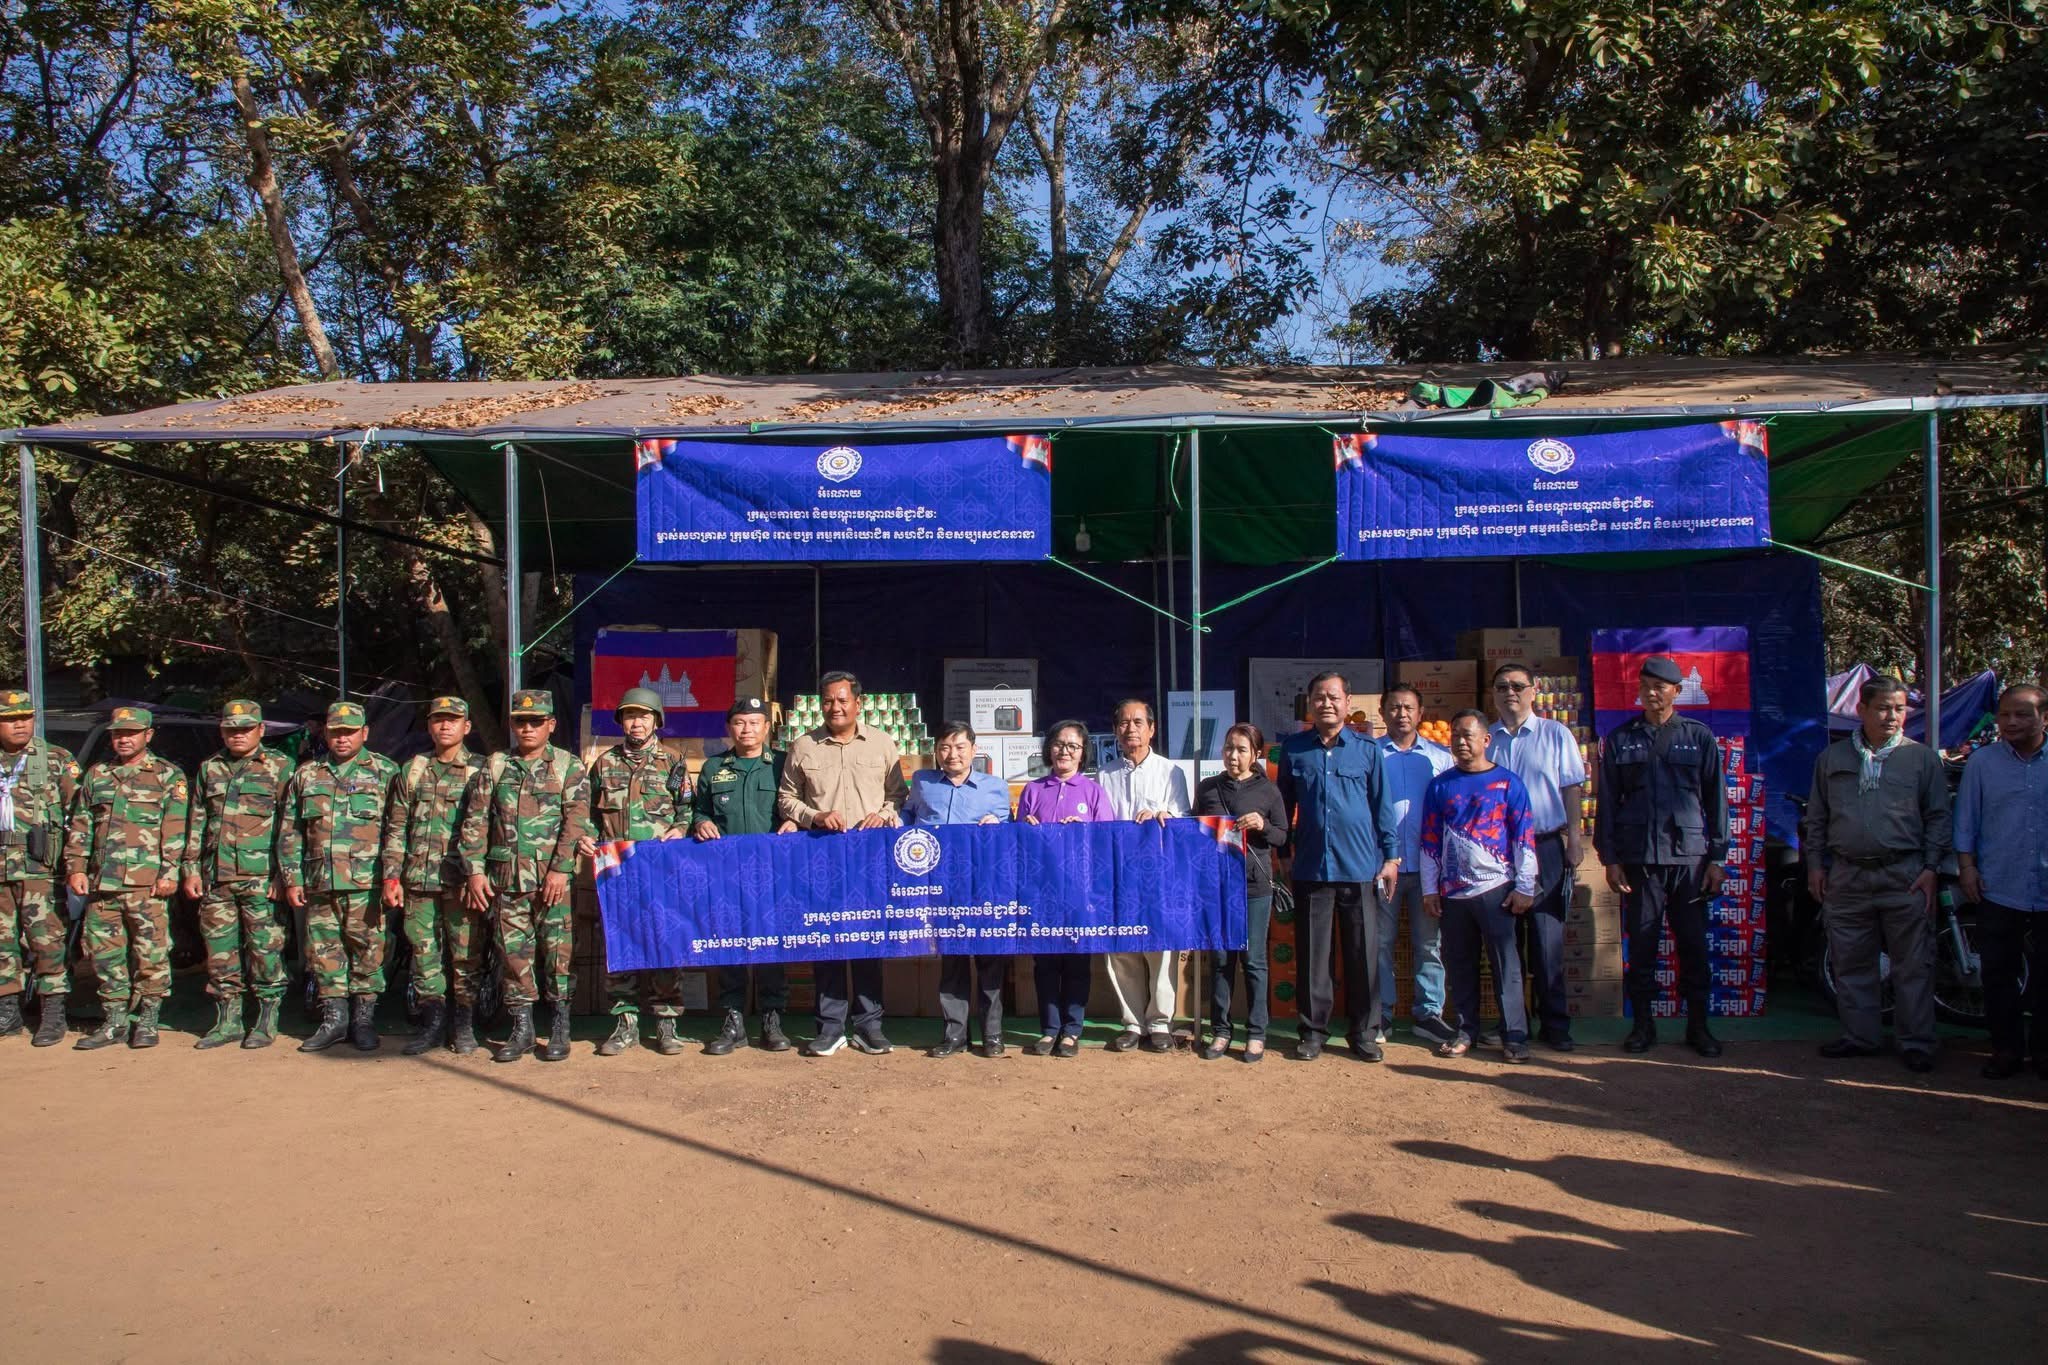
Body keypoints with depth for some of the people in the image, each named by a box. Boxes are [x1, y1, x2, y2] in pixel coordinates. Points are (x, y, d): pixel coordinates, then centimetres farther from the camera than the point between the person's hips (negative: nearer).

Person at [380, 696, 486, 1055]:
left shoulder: (479, 771, 3)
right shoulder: (411, 771, 13)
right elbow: (396, 828, 13)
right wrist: (391, 877, 5)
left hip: (461, 880, -3)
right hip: (418, 879, 3)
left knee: (466, 956, 1)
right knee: (424, 954, 6)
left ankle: (464, 1026, 12)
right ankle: (433, 1024, 17)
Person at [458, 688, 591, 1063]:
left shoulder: (569, 767, 4)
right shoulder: (495, 766, 12)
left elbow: (576, 822, -5)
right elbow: (475, 821, 10)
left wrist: (561, 869, -14)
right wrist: (474, 870, 1)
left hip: (552, 879, -3)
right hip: (505, 879, 3)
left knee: (557, 951, -2)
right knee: (514, 953, 6)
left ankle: (559, 1030, 9)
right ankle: (521, 1028, 16)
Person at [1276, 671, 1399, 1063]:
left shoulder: (1367, 749, 4)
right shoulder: (1293, 749, 6)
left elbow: (1383, 806, 6)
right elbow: (1284, 806, 12)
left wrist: (1391, 857, 3)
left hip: (1361, 868, 0)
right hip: (1311, 867, 1)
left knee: (1363, 954, 5)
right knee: (1311, 954, 6)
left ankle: (1364, 1033, 17)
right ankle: (1313, 1030, 17)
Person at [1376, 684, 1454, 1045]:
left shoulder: (1441, 756, 9)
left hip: (1428, 863, 2)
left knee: (1429, 943, 5)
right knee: (1381, 942, 4)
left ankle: (1429, 1013, 14)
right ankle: (1381, 1015, 12)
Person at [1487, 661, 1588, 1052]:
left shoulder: (1556, 734, 6)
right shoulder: (1484, 739, 10)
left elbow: (1572, 789, 5)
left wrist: (1575, 838, -4)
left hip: (1546, 847, -2)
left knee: (1547, 940, -1)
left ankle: (1554, 1023, 7)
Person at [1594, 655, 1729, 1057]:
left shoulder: (1699, 737, 7)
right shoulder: (1620, 739, 7)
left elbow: (1716, 798, 7)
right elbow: (1608, 801, 7)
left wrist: (1716, 857, 1)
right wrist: (1610, 858, 1)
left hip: (1690, 857, 0)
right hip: (1638, 858, 0)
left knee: (1694, 945, 4)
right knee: (1641, 944, 4)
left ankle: (1698, 1024, 17)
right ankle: (1642, 1023, 14)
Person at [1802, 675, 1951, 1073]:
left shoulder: (1922, 757, 4)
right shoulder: (1831, 757, 10)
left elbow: (1938, 817, 5)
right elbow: (1816, 816, 15)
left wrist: (1930, 868, -3)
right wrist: (1815, 864, 9)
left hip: (1905, 876, -2)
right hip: (1847, 875, 3)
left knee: (1913, 965, 0)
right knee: (1851, 964, 8)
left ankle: (1916, 1042, 9)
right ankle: (1860, 1036, 18)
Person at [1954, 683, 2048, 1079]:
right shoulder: (1982, 762, 3)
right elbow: (1966, 820, 5)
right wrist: (1967, 866, -2)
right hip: (1997, 889, 0)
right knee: (1998, 974, 7)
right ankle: (2006, 1048, 18)